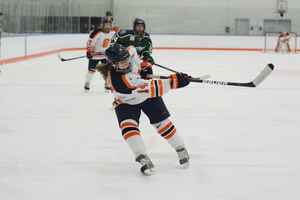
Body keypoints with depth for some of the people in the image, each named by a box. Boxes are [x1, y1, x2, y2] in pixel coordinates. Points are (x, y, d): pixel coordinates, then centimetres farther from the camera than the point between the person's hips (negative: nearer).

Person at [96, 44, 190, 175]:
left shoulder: (130, 53, -25)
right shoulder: (119, 81, -41)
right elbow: (149, 89, -45)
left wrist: (146, 66, -7)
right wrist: (173, 82, -49)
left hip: (149, 96, 5)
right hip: (126, 102, -5)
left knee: (162, 123, 1)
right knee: (128, 125, -28)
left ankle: (181, 150, 18)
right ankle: (143, 159, -31)